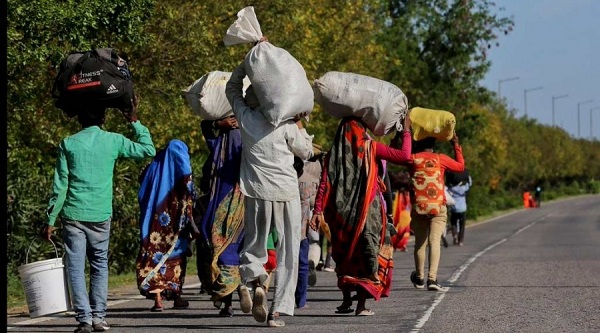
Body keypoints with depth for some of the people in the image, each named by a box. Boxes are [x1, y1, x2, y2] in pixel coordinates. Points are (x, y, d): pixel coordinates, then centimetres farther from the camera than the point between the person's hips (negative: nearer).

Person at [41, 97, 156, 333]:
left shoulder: (68, 144, 0)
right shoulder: (113, 141, 1)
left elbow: (60, 186, -2)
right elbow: (148, 150, 13)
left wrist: (50, 220, 3)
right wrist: (135, 122, 19)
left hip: (73, 214, -1)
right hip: (101, 216, 1)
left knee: (76, 268, 2)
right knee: (99, 265, 14)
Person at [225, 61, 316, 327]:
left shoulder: (245, 117, 3)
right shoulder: (286, 125, -3)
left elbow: (232, 87, 21)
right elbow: (306, 152, 12)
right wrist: (299, 123, 20)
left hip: (256, 191, 1)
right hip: (286, 191, -1)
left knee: (253, 245, 13)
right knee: (287, 253, 4)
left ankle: (254, 280, -19)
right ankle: (278, 310, -3)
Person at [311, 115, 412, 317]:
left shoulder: (334, 153, 5)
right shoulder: (371, 148, -1)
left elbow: (324, 184, -4)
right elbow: (404, 156, -5)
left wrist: (318, 210, -8)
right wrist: (406, 131, 9)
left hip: (341, 213, 3)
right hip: (368, 211, -3)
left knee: (345, 255, 16)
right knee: (368, 253, 0)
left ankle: (346, 300, 19)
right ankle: (362, 304, -9)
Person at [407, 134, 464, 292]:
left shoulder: (412, 159, 1)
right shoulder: (441, 159, 1)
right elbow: (461, 166, 16)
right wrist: (456, 146, 24)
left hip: (418, 207, 1)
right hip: (438, 208, -1)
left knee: (420, 242, 14)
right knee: (434, 241, -8)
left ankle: (419, 278, 28)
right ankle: (432, 278, -23)